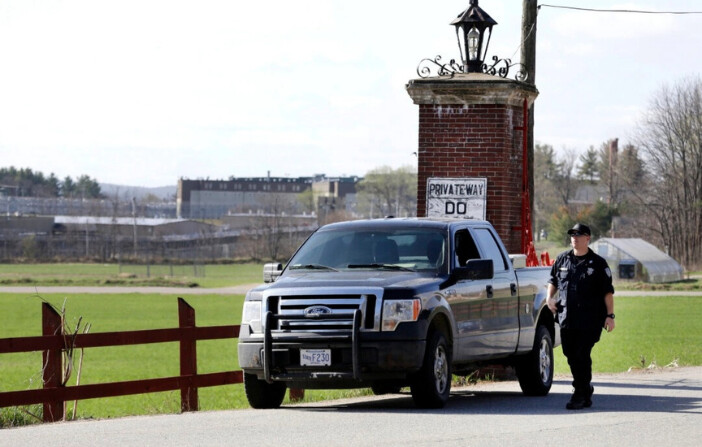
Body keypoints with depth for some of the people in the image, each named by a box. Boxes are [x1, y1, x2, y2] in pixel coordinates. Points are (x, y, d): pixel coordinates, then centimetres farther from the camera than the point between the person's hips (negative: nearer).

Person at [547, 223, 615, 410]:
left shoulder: (597, 263, 1)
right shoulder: (562, 259, 12)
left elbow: (608, 291, 0)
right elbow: (553, 280, 25)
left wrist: (610, 315, -7)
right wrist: (550, 297, 6)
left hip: (590, 319, -5)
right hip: (567, 317, 5)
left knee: (582, 355, -10)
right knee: (570, 354, 8)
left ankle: (580, 395, -5)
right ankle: (585, 387, 27)